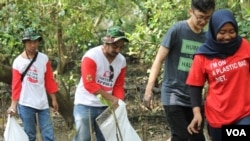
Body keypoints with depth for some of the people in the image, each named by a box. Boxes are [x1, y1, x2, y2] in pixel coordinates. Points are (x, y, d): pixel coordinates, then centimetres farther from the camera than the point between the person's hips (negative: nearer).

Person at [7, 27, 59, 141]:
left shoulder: (44, 59, 4)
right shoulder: (18, 62, -3)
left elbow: (49, 81, 7)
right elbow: (16, 85, -2)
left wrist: (54, 99, 7)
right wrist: (13, 105, -6)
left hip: (43, 103, 2)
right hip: (25, 104, -2)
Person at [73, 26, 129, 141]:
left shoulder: (121, 61, 2)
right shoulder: (91, 56, -17)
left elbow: (118, 86, 8)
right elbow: (89, 84, -23)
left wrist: (118, 103, -9)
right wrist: (111, 98, -26)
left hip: (105, 106, 6)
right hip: (85, 105, -6)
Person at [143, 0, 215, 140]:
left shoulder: (207, 38, 5)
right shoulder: (177, 30, -8)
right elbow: (159, 60, -8)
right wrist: (149, 89, -15)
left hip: (192, 97, 5)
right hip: (173, 93, -5)